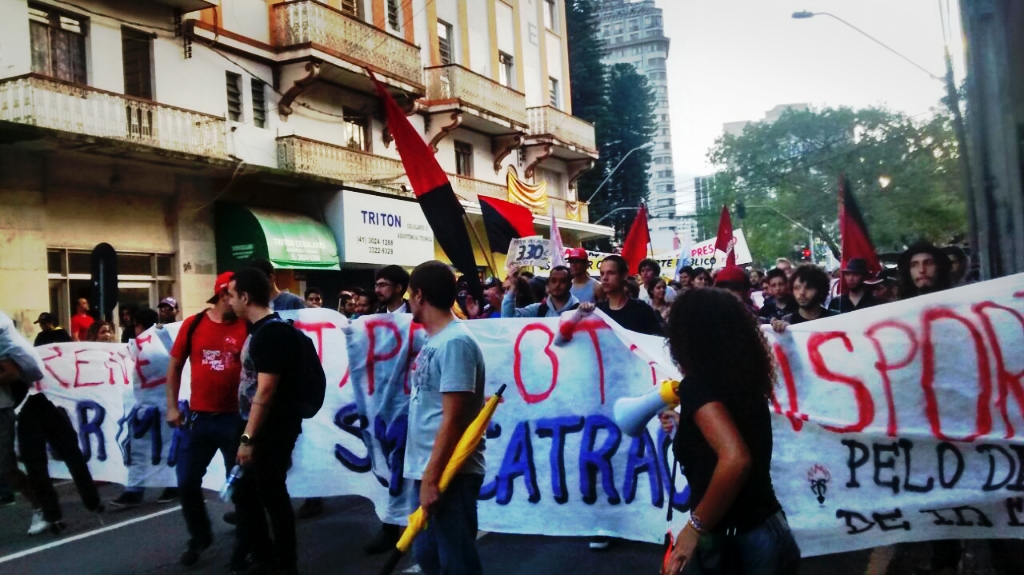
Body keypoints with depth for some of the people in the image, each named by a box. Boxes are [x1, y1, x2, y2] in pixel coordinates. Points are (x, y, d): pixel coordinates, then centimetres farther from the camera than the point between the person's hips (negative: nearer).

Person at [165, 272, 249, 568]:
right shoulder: (193, 324, 1)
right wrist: (172, 406, 7)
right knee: (186, 481, 10)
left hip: (235, 418, -2)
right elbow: (174, 366, 10)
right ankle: (199, 537, 33)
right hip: (198, 417, 2)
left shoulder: (247, 327, -5)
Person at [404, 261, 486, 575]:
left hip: (449, 473, -9)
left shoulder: (454, 342, -18)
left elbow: (452, 420, -21)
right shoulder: (434, 340, 10)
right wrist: (425, 474, 15)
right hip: (428, 469, 9)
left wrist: (432, 478, -20)